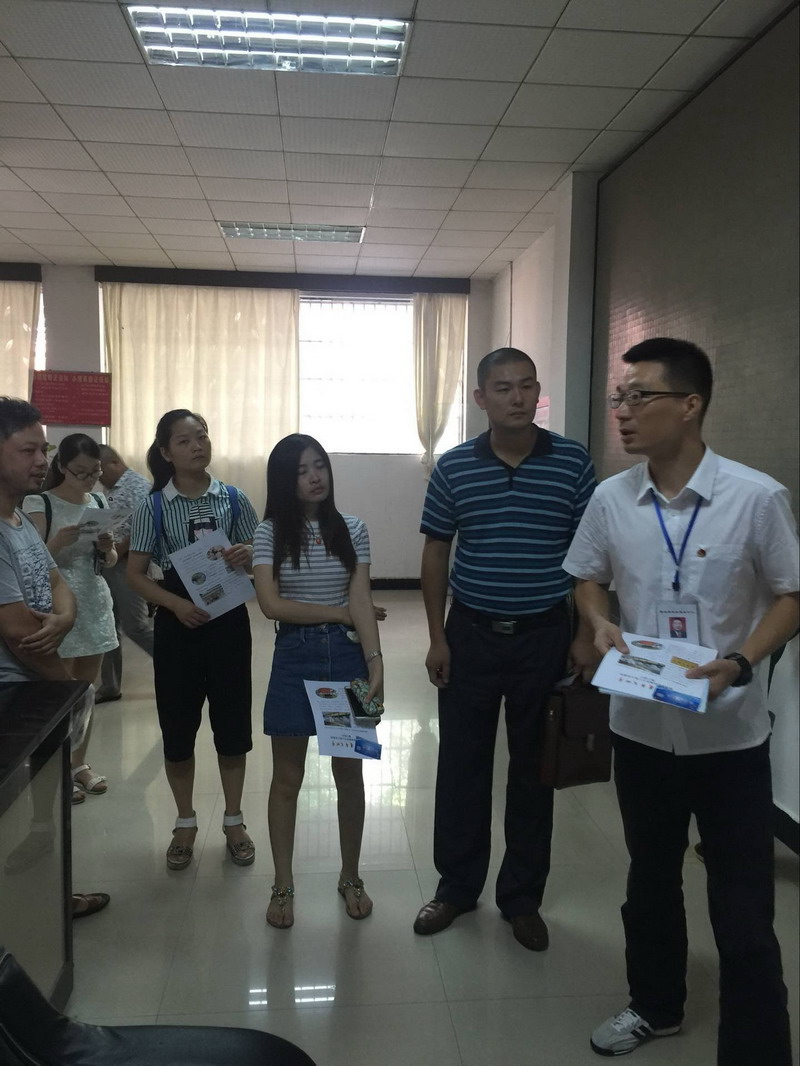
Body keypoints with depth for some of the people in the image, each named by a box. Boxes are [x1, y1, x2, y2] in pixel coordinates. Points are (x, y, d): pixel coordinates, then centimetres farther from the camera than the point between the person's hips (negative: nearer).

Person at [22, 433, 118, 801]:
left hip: (95, 603, 5)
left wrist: (107, 549, -9)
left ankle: (79, 762, 25)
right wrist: (59, 541, -29)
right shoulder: (39, 503, -9)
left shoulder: (99, 502, 8)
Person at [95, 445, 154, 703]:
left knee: (135, 626, -4)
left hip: (127, 565, -9)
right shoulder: (109, 489, 15)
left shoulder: (138, 487, -13)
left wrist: (118, 550, -22)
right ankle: (109, 686, 20)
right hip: (106, 565, 9)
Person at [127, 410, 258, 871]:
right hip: (177, 624, 0)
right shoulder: (154, 507, -3)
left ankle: (234, 820, 27)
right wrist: (176, 604, -18)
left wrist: (249, 555, -16)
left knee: (233, 722, 8)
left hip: (229, 621, 1)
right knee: (178, 726, 8)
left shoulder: (234, 499, 1)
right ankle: (186, 822, 29)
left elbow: (261, 557, 8)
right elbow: (136, 575, -2)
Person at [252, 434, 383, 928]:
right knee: (288, 778, 9)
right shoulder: (271, 533, -4)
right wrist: (339, 614, -10)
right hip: (294, 658, -1)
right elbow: (271, 604, -12)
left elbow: (362, 600, -6)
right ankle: (283, 885, 25)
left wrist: (375, 661, -17)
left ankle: (351, 877, 30)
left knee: (349, 774, 11)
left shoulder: (353, 530, 0)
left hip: (347, 655, 1)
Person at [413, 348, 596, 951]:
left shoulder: (573, 462, -4)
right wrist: (437, 637, 0)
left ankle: (523, 898, 28)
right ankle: (457, 886, 30)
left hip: (544, 636, 0)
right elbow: (436, 553, 4)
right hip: (471, 635, 1)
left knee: (534, 769, 11)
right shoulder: (454, 467, -2)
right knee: (461, 765, 10)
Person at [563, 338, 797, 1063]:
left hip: (730, 736, -4)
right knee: (650, 878, 23)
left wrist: (742, 663, -21)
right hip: (641, 726, 4)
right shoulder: (610, 499, -5)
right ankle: (655, 1005, 46)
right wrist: (600, 627, -10)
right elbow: (589, 578, 11)